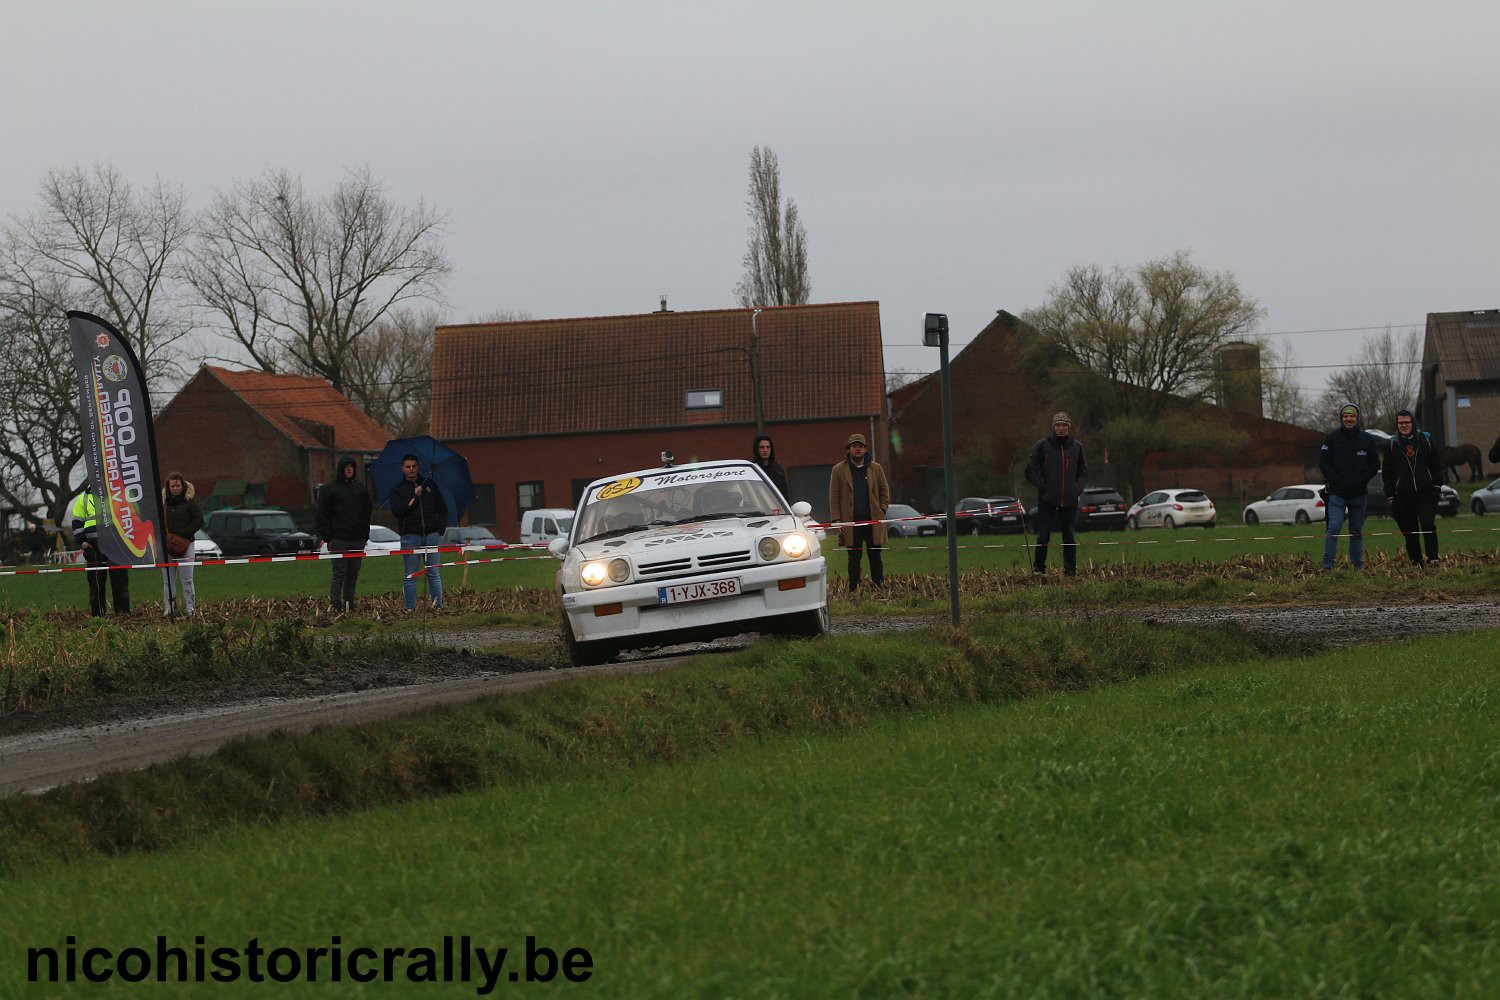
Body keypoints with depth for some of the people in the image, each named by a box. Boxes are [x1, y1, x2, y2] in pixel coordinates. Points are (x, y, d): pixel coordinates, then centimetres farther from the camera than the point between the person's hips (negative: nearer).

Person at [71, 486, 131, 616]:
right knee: (96, 581, -1)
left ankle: (123, 611, 4)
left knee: (120, 580, 0)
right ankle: (97, 614, 2)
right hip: (94, 546, -1)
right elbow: (77, 522, 10)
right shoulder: (83, 499, 13)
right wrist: (82, 541, -1)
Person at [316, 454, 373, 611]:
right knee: (339, 573, -9)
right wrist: (327, 537, -9)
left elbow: (366, 514, 19)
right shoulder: (329, 489, 1)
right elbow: (322, 516, -1)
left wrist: (365, 535, 9)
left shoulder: (361, 489, 14)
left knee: (353, 574, 5)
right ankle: (335, 605, -8)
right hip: (339, 539, -4)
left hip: (357, 539, 4)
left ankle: (349, 604, 10)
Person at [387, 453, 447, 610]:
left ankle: (438, 605, 2)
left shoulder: (430, 484, 14)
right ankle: (410, 607, 1)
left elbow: (442, 508, 16)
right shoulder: (397, 489, 7)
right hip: (410, 536, -1)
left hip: (432, 534, 1)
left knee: (434, 573, 0)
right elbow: (396, 510, -9)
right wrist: (413, 497, -13)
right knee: (411, 575, -1)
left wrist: (441, 529, 5)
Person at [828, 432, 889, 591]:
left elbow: (885, 491, 14)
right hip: (851, 523, -1)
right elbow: (834, 498, 3)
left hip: (873, 521, 1)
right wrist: (837, 520, -5)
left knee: (875, 557, 4)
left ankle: (880, 587, 6)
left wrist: (882, 511, 1)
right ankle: (853, 590, 3)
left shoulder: (876, 468, 10)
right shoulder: (839, 470, 5)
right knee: (854, 558, 1)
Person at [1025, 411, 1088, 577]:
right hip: (1047, 501, -2)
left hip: (1070, 501, 2)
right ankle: (1038, 568, 7)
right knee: (1043, 537, -4)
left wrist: (1078, 488, 1)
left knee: (1070, 537, 5)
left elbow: (1084, 473, 18)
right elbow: (1031, 472, 2)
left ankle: (1071, 570, 11)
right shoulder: (1042, 446, -1)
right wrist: (1044, 487, -8)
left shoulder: (1076, 447, 8)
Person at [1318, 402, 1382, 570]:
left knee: (1357, 531, 9)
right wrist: (1336, 481, -11)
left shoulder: (1367, 439, 4)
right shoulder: (1332, 438, 0)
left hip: (1359, 493, 2)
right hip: (1337, 492, -2)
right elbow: (1323, 462, 0)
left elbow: (1375, 464, 8)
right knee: (1334, 528, -11)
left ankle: (1358, 564, 16)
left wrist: (1361, 481, -6)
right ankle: (1327, 565, -10)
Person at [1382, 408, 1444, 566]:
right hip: (1403, 496, 1)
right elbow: (1386, 473, 12)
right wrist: (1391, 495, 4)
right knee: (1410, 533, 1)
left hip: (1426, 493, -1)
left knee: (1428, 526, -14)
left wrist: (1437, 485, 3)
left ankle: (1433, 559, -11)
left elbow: (1437, 464, 14)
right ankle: (1416, 563, 7)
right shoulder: (1391, 445, 8)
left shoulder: (1425, 439, 9)